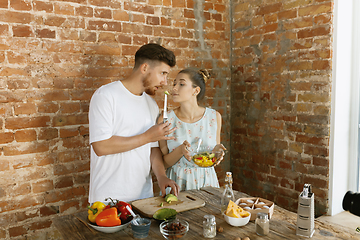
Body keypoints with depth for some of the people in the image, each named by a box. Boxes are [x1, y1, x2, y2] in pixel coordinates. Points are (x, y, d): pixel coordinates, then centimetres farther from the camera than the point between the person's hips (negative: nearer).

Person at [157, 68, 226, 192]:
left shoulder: (214, 117, -2)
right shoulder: (166, 120, -8)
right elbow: (163, 162, -3)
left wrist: (216, 151, -11)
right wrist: (180, 150, -20)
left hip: (206, 181, 1)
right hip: (177, 182, -1)